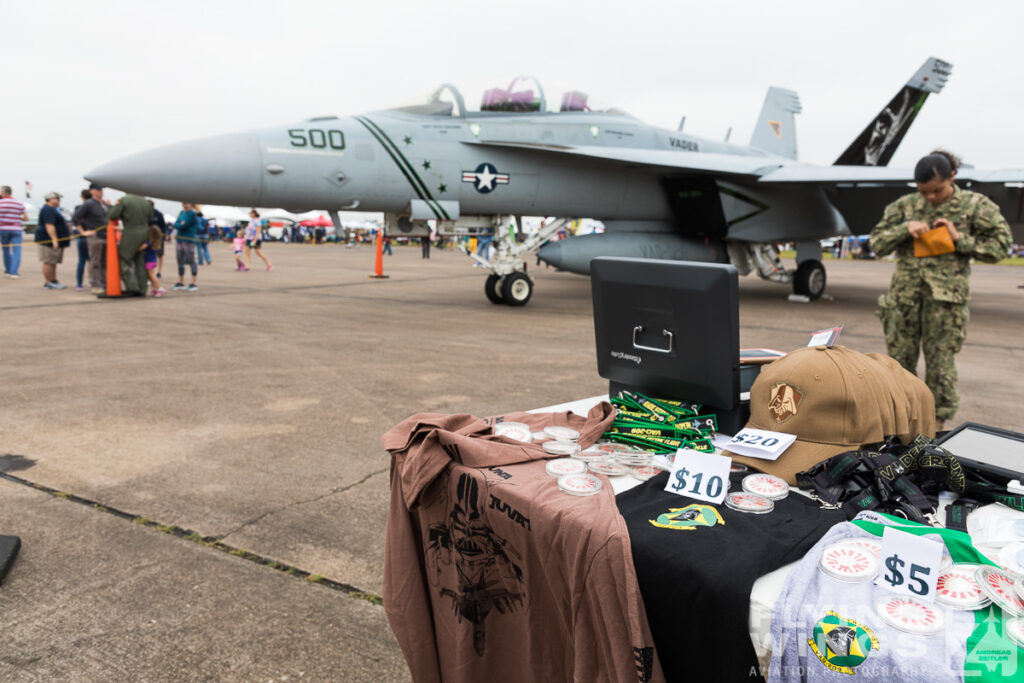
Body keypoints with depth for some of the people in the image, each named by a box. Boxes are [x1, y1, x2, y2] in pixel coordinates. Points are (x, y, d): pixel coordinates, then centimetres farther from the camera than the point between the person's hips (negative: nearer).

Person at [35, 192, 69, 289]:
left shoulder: (52, 210, 20)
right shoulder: (48, 210, -15)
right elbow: (49, 226, -25)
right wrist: (54, 239, -30)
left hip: (55, 241, 11)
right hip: (48, 241, -11)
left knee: (53, 262, 13)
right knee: (48, 262, -8)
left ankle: (53, 281, 18)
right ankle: (48, 282, -6)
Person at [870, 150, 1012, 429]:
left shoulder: (976, 206, 1)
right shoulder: (905, 206, 7)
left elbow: (999, 247, 0)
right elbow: (877, 243, 7)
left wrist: (959, 239, -11)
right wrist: (905, 229, -11)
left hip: (946, 295, -3)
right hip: (904, 293, 3)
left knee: (940, 360, 1)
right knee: (900, 356, 8)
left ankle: (937, 424, 14)